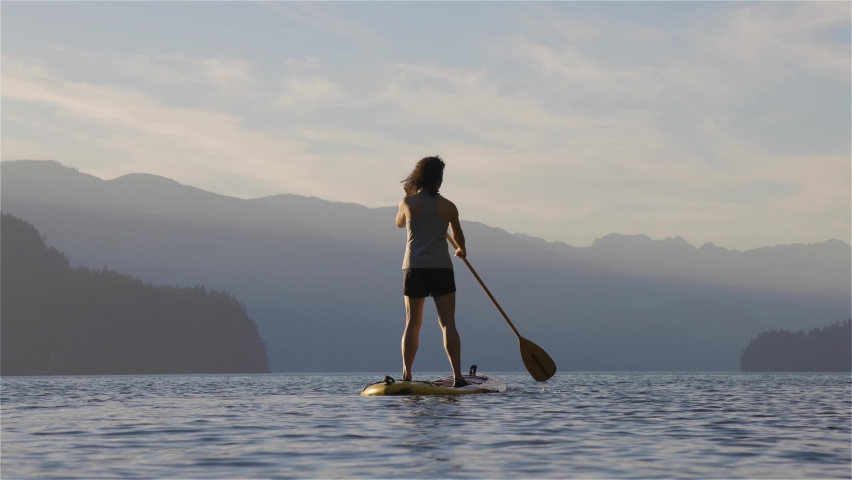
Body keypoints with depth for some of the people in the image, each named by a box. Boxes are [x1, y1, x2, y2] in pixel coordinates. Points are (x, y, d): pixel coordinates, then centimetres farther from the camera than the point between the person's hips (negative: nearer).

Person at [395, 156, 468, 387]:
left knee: (412, 323, 9)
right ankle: (457, 375, -9)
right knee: (448, 323, -2)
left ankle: (406, 374, 3)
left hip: (414, 268, 1)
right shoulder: (448, 207, 0)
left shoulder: (408, 202, -2)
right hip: (441, 268, -1)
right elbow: (458, 237, 15)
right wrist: (461, 250, 38)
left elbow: (399, 223, 20)